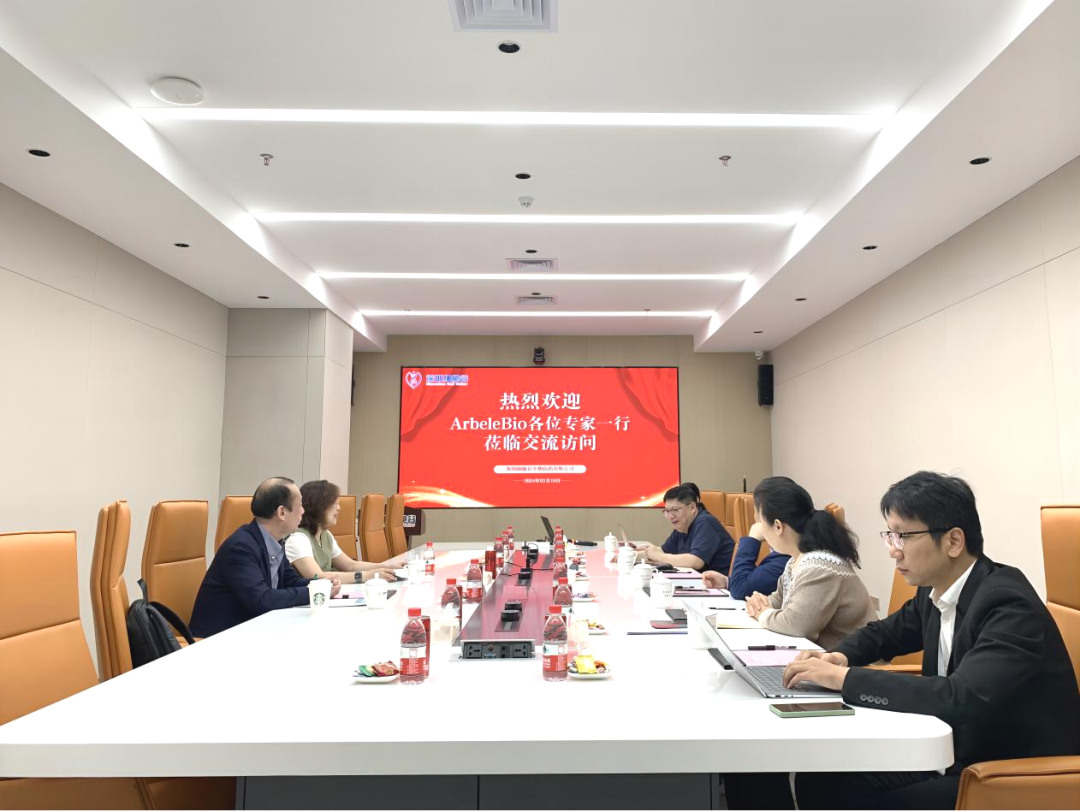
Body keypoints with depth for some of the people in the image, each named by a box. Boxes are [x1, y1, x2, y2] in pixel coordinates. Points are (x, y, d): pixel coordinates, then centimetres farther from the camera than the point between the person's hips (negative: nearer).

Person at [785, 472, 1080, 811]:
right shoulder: (935, 590, 1)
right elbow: (882, 633, 17)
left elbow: (961, 699, -38)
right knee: (818, 781, -5)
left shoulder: (1008, 604, -24)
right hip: (955, 756, 7)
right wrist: (838, 657, -5)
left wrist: (843, 677, -31)